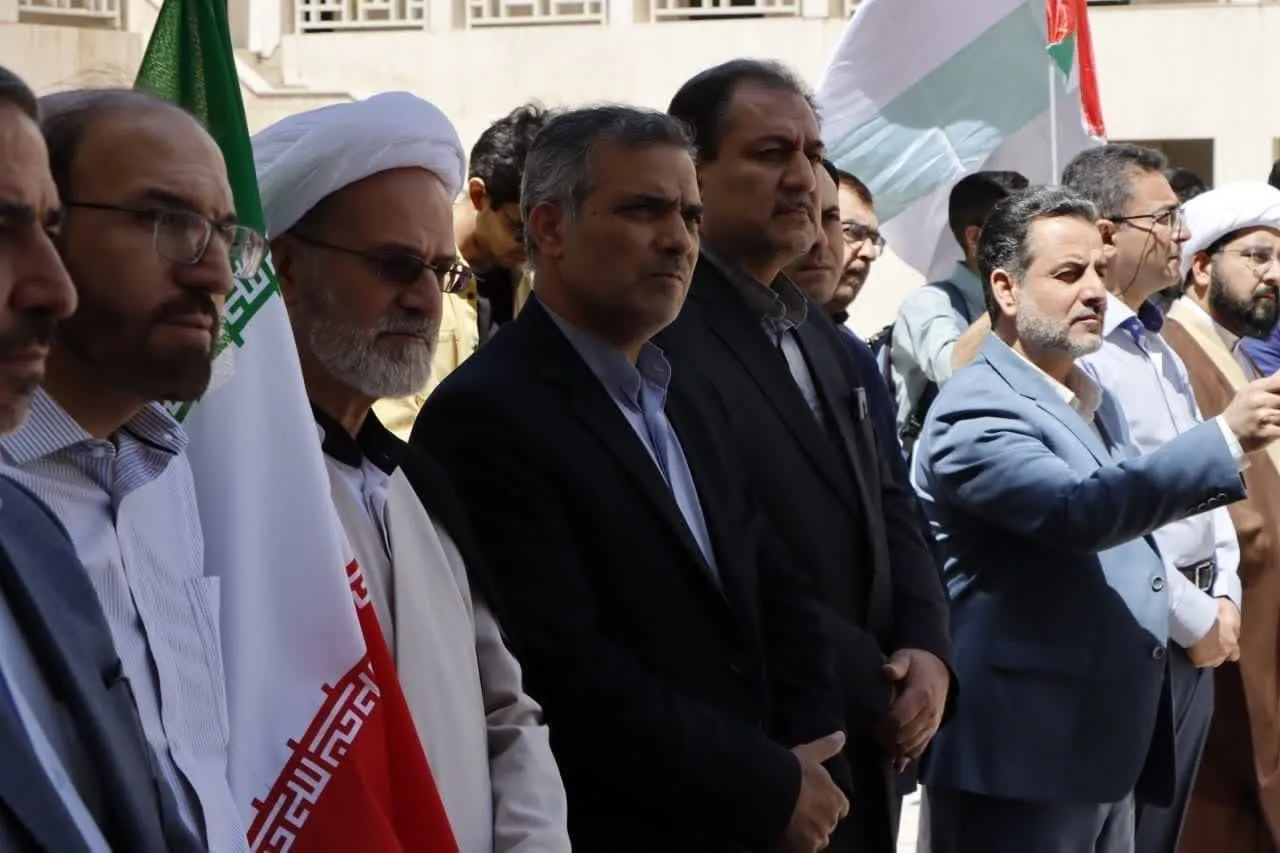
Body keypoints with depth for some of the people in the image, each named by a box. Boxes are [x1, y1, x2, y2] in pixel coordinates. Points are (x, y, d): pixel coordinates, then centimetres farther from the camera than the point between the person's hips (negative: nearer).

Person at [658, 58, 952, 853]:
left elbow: (890, 507, 14)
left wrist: (928, 651, -3)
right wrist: (871, 686, -14)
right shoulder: (663, 336, -16)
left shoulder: (822, 334, 15)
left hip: (868, 751, 8)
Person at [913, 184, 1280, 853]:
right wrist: (1226, 438, -36)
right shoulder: (977, 411, -16)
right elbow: (1077, 512, -32)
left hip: (1111, 749, 9)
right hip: (1019, 757, -9)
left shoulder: (1095, 400, 16)